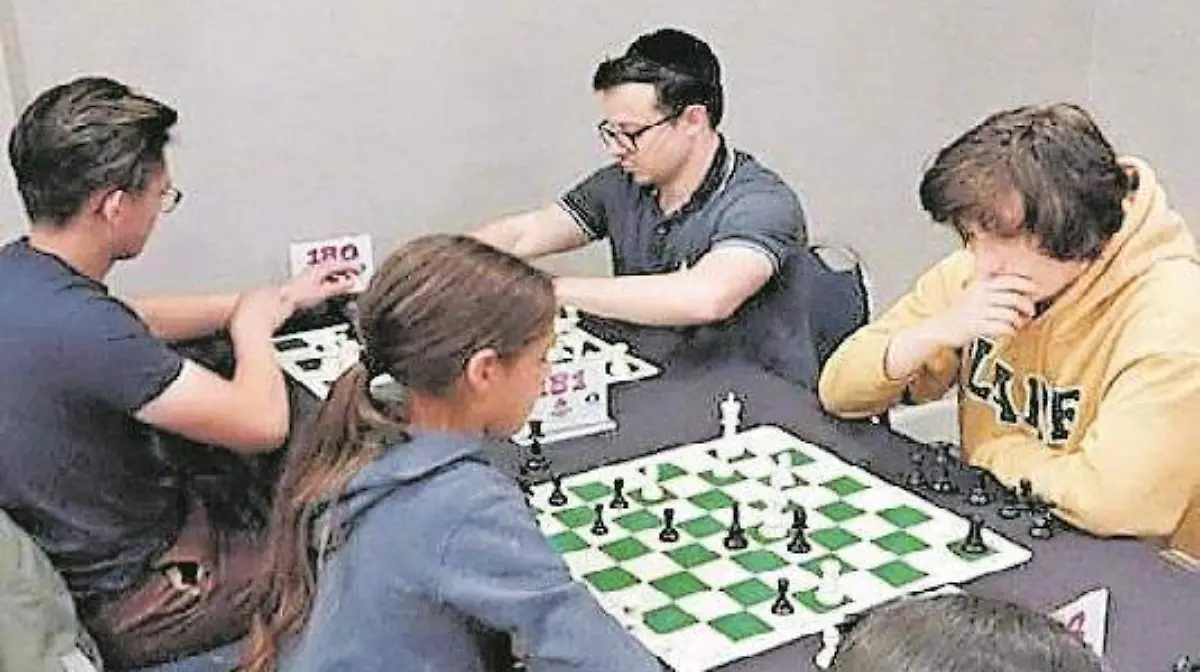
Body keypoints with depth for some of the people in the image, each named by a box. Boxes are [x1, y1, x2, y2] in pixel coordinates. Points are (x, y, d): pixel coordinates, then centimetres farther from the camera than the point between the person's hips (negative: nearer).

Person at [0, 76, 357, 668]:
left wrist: (280, 298, 15)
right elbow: (261, 424, -30)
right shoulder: (80, 329, -35)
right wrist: (253, 323, -9)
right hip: (132, 605, -9)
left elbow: (136, 321, 13)